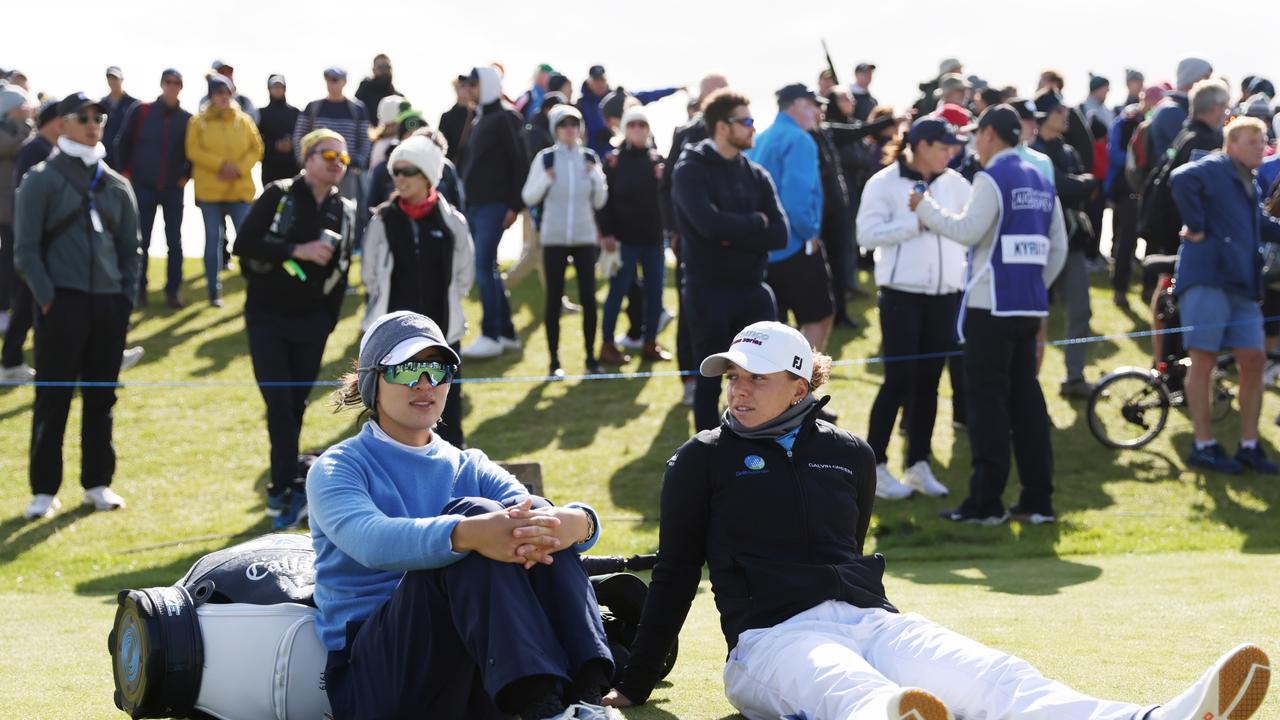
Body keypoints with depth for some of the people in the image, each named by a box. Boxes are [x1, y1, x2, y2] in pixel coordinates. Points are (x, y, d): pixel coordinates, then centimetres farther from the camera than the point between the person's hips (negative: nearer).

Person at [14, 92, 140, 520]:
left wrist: (127, 295, 7)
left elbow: (130, 247, 18)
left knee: (102, 397, 8)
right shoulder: (42, 179, -1)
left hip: (108, 303, 5)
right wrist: (46, 297, -12)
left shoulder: (115, 185, 13)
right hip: (61, 303, -4)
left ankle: (97, 482, 17)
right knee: (53, 398, -2)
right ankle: (44, 489, 3)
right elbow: (25, 248, -5)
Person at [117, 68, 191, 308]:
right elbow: (123, 142, 4)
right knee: (141, 242, 2)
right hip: (144, 187, -1)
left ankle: (173, 290, 8)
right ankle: (139, 290, 9)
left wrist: (186, 175, 4)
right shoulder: (140, 112, -3)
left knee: (174, 242, 2)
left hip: (173, 189, 1)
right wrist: (126, 172, 1)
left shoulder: (187, 120, 0)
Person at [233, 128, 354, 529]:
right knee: (279, 405, -10)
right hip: (267, 318, -4)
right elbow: (244, 244, -15)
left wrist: (329, 320, 9)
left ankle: (282, 490, 16)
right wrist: (296, 250, -20)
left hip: (311, 323, 4)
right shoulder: (278, 196, -6)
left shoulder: (345, 213, 7)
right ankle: (288, 489, -10)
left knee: (295, 407, 8)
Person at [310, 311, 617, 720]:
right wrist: (470, 534, -41)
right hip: (372, 682, -5)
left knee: (537, 528, -18)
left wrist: (576, 522, -29)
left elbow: (530, 507, -2)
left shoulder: (468, 469, 19)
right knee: (470, 515, -27)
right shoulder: (337, 469, 3)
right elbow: (373, 540, -22)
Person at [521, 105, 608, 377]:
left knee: (588, 297, -2)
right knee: (554, 298, -1)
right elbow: (528, 197, 2)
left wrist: (596, 176, -7)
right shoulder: (545, 158, -1)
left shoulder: (589, 158, 5)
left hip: (585, 237, 2)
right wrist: (545, 180, -15)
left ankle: (591, 358, 7)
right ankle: (554, 361, 5)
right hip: (554, 238, -2)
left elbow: (599, 202, 9)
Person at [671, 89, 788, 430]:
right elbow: (710, 223, -23)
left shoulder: (756, 175, 9)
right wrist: (755, 222, -9)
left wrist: (733, 233, -15)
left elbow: (780, 235, -3)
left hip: (753, 289, 5)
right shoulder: (691, 171, -6)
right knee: (710, 380, 4)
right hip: (708, 291, -5)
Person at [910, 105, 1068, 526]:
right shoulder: (1041, 182, 14)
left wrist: (925, 208, -7)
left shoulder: (992, 178, -9)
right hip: (1030, 306, 7)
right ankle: (1038, 500, 11)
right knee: (1026, 396, 11)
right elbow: (1058, 248, 15)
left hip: (991, 305, -7)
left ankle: (985, 503, -2)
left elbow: (968, 230, -19)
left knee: (987, 400, -3)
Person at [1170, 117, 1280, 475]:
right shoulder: (1214, 169, -5)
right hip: (1208, 279, -9)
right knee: (1204, 360, -4)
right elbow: (1181, 180, -25)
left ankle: (1249, 445, 11)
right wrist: (1196, 227, -20)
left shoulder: (1250, 186, 23)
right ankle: (1203, 445, 0)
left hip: (1243, 284, 9)